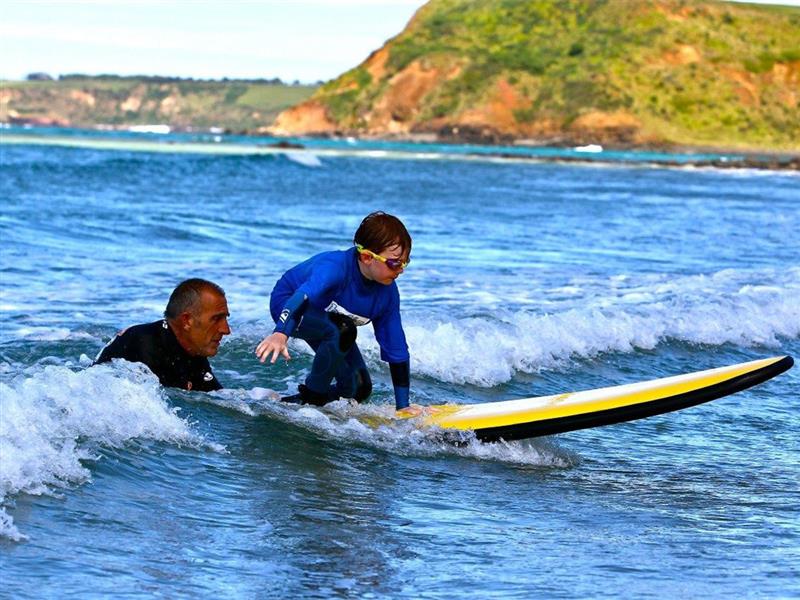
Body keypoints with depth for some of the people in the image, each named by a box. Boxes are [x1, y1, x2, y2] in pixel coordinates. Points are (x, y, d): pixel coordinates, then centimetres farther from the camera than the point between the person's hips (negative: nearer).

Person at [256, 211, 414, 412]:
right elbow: (304, 295, -58)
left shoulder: (387, 292, -20)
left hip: (327, 317, 7)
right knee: (342, 333, -37)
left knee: (360, 389, 0)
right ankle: (311, 397, -18)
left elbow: (397, 349, -13)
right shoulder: (335, 266, -39)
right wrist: (281, 334, -78)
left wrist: (402, 406, -15)